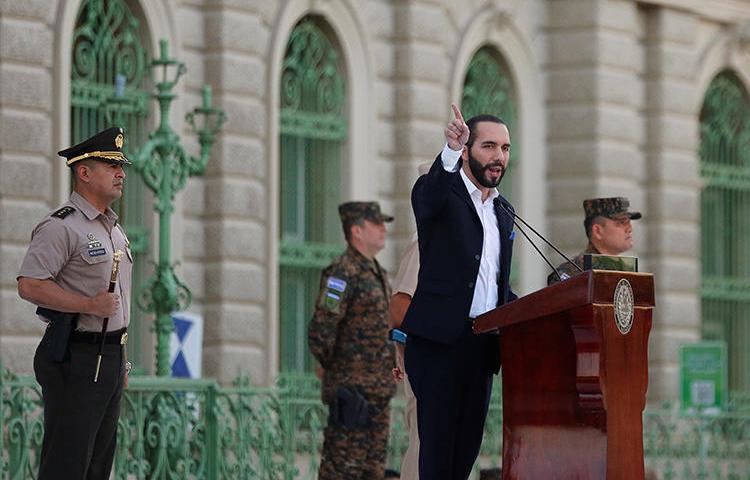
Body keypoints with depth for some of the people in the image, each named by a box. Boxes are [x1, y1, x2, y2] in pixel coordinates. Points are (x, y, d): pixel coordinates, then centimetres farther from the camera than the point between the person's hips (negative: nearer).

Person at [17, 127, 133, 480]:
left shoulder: (113, 229, 17)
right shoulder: (61, 227, -12)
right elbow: (29, 285, -20)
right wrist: (90, 305, -21)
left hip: (110, 357, 9)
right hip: (76, 358, -9)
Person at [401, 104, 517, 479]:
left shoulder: (504, 212, 20)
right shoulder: (440, 192, -1)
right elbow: (429, 198, -29)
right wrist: (450, 151, -48)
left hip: (482, 345, 7)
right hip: (440, 340, -7)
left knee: (468, 446, 6)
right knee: (438, 441, -8)